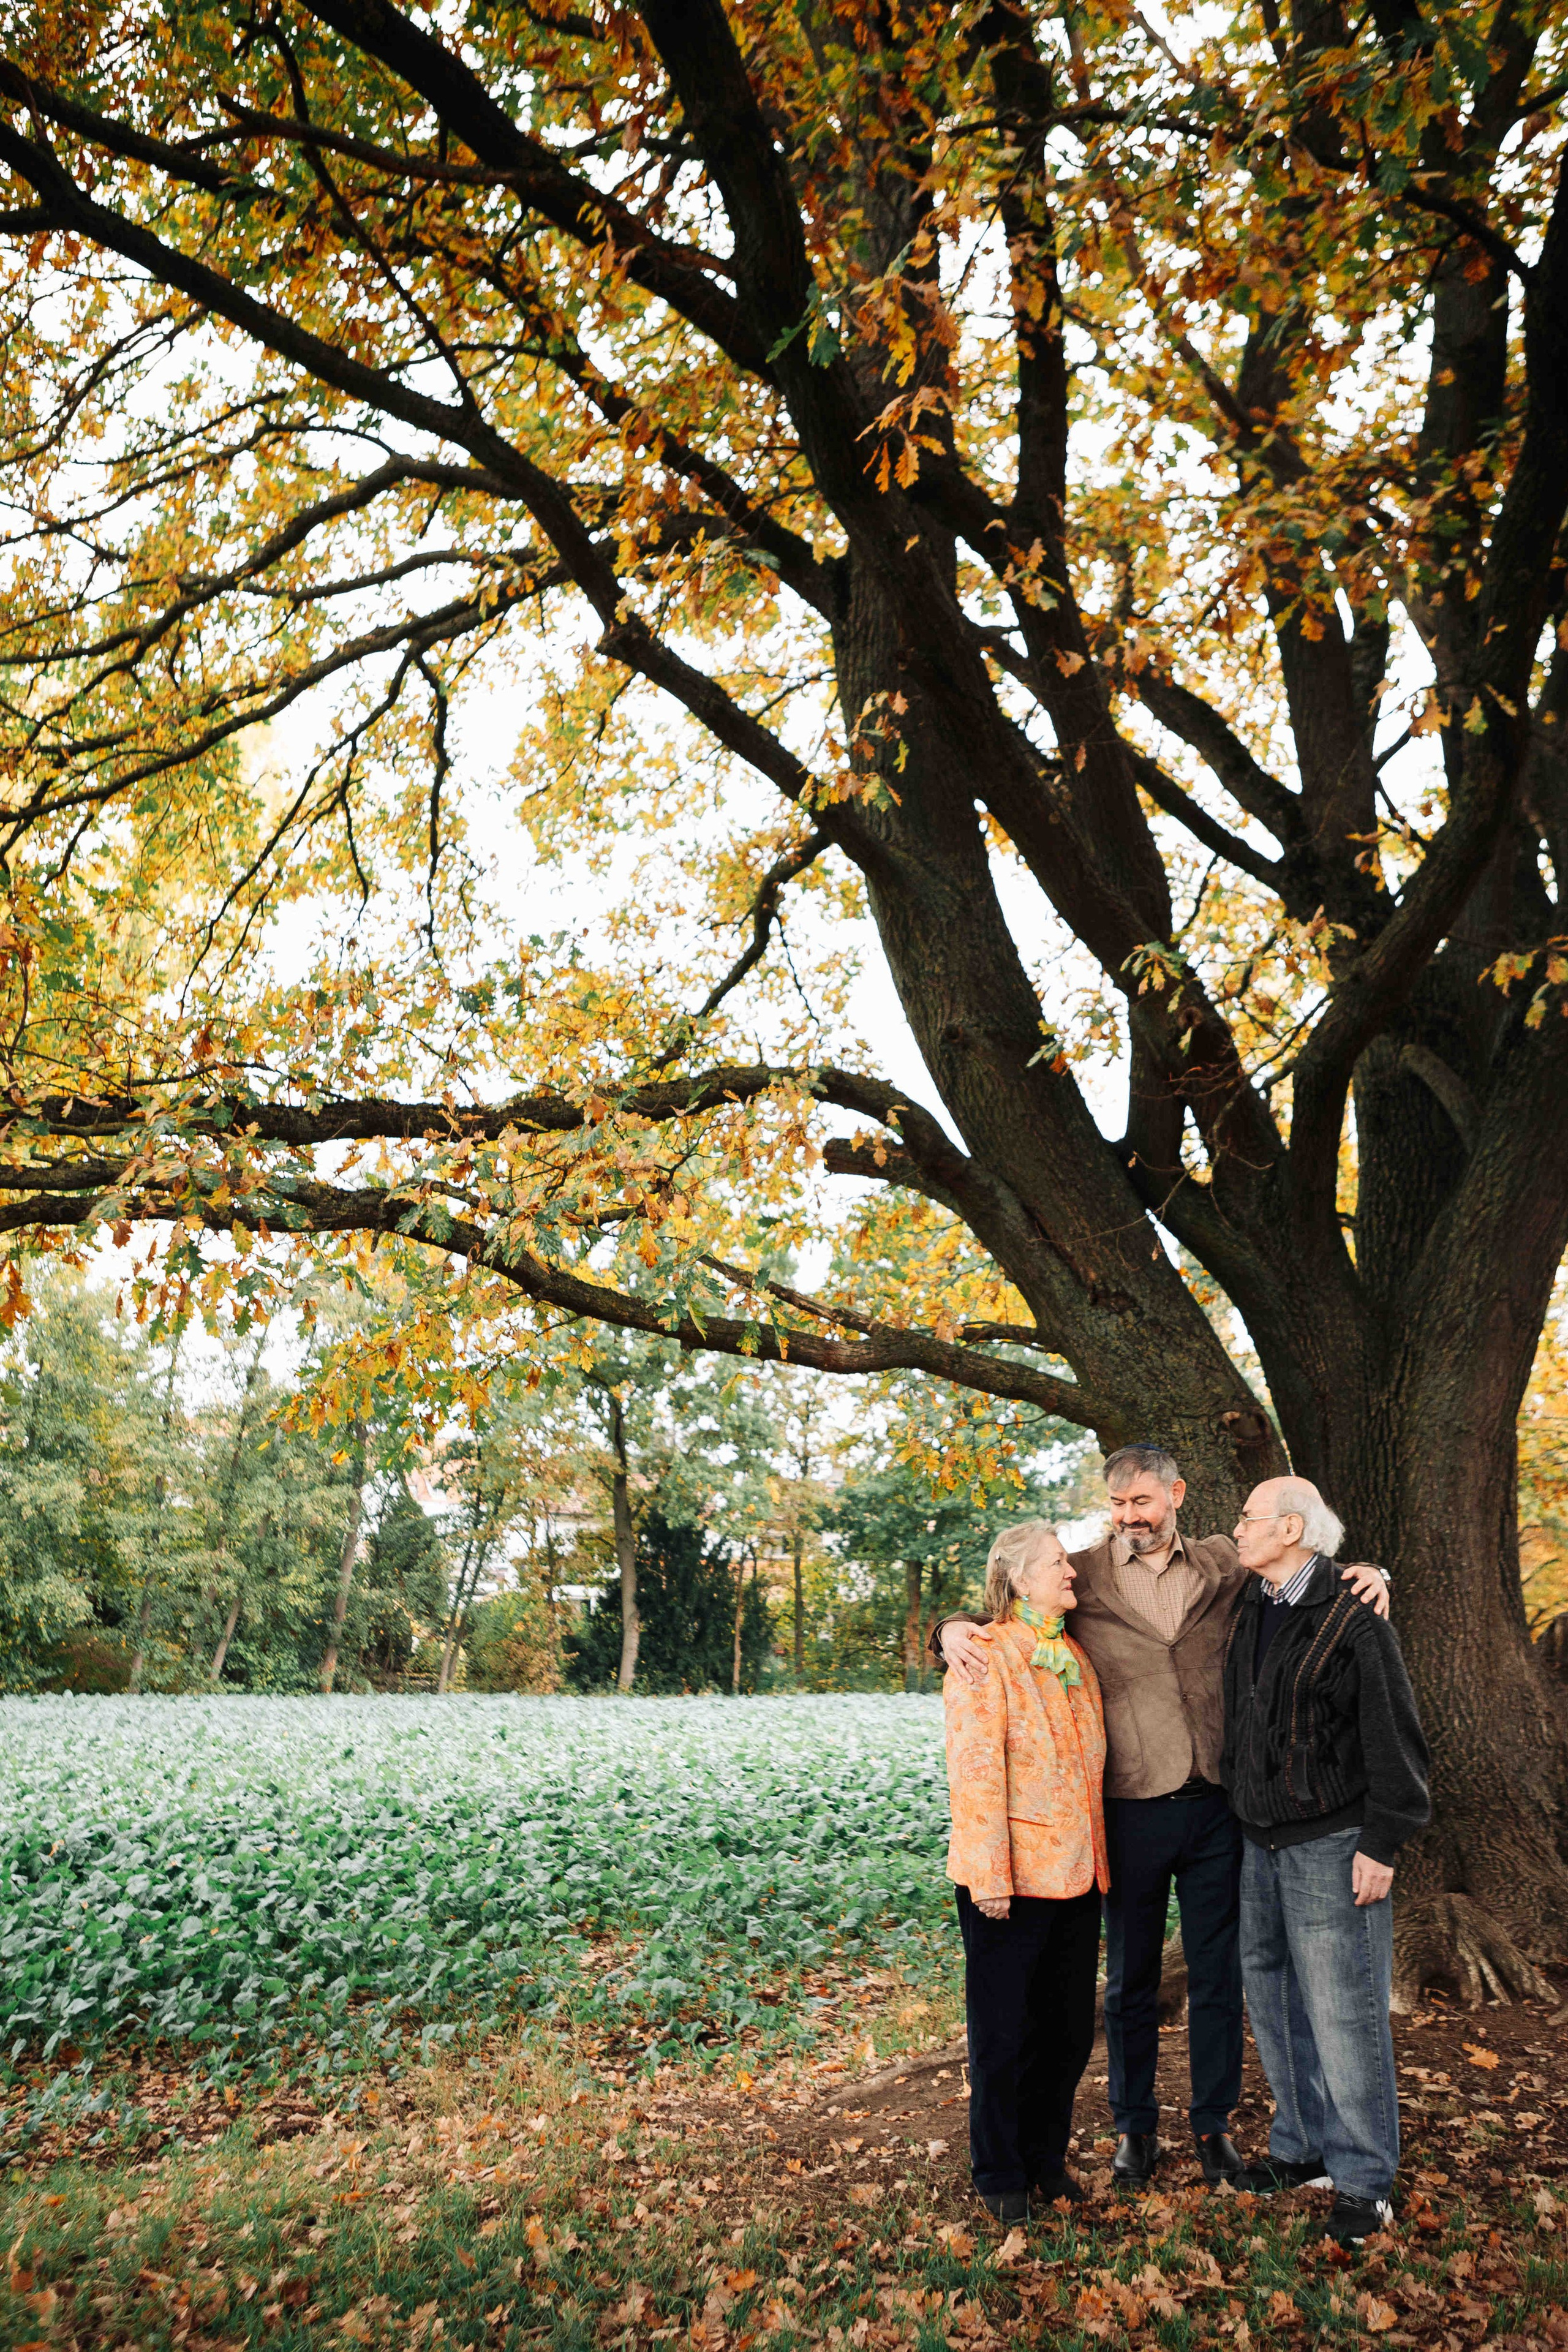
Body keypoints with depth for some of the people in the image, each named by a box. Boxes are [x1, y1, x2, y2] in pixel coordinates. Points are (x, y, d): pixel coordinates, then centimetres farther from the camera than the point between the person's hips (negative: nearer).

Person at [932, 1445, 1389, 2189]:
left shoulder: (1224, 1564, 3)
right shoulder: (1082, 1575, -2)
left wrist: (1365, 1575, -7)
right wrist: (955, 1629, -18)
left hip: (1216, 1805, 1)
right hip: (1133, 1811, -1)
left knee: (1218, 1976, 14)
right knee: (1130, 1981, 14)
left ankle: (1214, 2122, 33)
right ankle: (1135, 2126, 32)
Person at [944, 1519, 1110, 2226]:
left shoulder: (1074, 1656, 10)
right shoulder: (986, 1658, -14)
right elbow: (976, 1773, -17)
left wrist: (1097, 1858, 15)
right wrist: (991, 1877, -19)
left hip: (1076, 1874, 7)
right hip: (1012, 1881, -7)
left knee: (1069, 2032, 16)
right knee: (1003, 2035, 6)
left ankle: (1047, 2158, 34)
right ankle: (1001, 2176, 24)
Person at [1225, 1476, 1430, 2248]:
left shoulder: (1354, 1619, -13)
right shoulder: (1249, 1613, 9)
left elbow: (1394, 1740, -12)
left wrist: (1382, 1843, -13)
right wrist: (1236, 1815, 19)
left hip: (1331, 1845, -7)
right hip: (1259, 1844, 7)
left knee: (1343, 2010, -1)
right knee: (1274, 2001, 13)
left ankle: (1364, 2177, 13)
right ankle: (1303, 2148, 28)